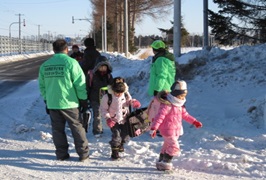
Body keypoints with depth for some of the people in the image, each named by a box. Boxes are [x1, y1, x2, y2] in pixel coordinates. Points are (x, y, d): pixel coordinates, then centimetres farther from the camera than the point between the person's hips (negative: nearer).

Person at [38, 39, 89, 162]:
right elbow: (80, 84, -11)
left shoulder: (45, 65, 4)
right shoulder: (71, 62, -11)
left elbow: (42, 86, 10)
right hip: (69, 102, -4)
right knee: (77, 127, 7)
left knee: (57, 129, 13)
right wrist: (83, 100, -1)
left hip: (52, 103, 4)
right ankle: (83, 154, 10)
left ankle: (61, 154, 17)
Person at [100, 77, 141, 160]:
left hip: (124, 119, 4)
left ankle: (120, 144, 45)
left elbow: (129, 100, 10)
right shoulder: (107, 97, -21)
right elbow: (103, 109, -10)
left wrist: (134, 102, -14)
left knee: (125, 136, 11)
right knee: (116, 136, -14)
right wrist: (107, 118, -21)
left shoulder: (126, 94, -12)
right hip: (114, 121, -4)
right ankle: (115, 153, 4)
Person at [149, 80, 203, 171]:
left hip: (176, 131, 9)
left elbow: (185, 114, 23)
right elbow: (160, 116, -26)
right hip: (168, 131, -9)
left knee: (167, 147, 18)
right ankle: (165, 164, -4)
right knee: (174, 148, -12)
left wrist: (194, 121, 23)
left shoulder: (180, 105, 10)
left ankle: (161, 162, 30)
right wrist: (153, 128, -30)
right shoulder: (167, 105, -21)